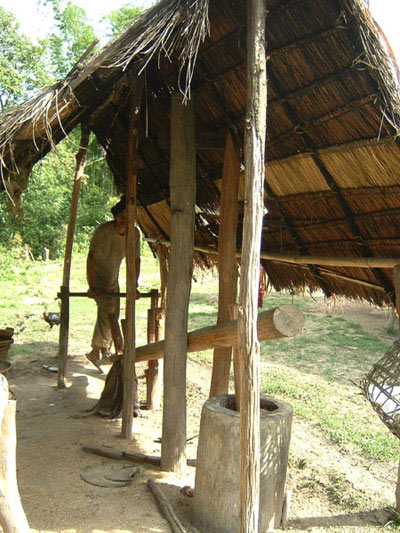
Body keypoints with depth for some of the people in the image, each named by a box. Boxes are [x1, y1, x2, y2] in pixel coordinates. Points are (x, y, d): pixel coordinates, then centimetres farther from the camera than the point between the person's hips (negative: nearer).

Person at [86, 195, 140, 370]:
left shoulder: (134, 233, -10)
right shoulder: (103, 231, -25)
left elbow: (136, 260, -3)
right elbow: (91, 258, -25)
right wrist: (91, 287, -30)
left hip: (112, 277, 6)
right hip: (96, 275, -6)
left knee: (110, 315, 8)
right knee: (108, 310, -21)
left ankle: (96, 353, 22)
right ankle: (120, 350, -21)